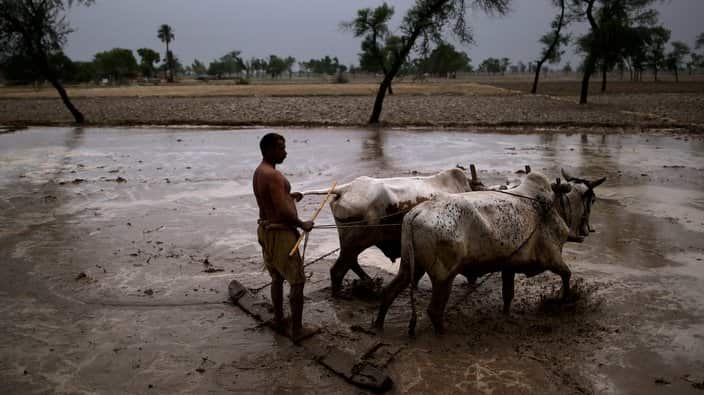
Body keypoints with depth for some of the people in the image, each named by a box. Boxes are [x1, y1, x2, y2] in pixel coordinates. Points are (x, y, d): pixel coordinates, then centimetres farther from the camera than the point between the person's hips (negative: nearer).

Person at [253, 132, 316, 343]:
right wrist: (302, 225, -12)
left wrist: (288, 196, 16)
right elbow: (284, 211, -25)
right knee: (297, 282, 0)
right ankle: (297, 330, 6)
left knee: (277, 277, 22)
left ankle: (278, 320, 33)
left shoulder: (258, 172, 7)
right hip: (281, 233, -10)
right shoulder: (274, 176, -23)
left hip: (266, 229, 10)